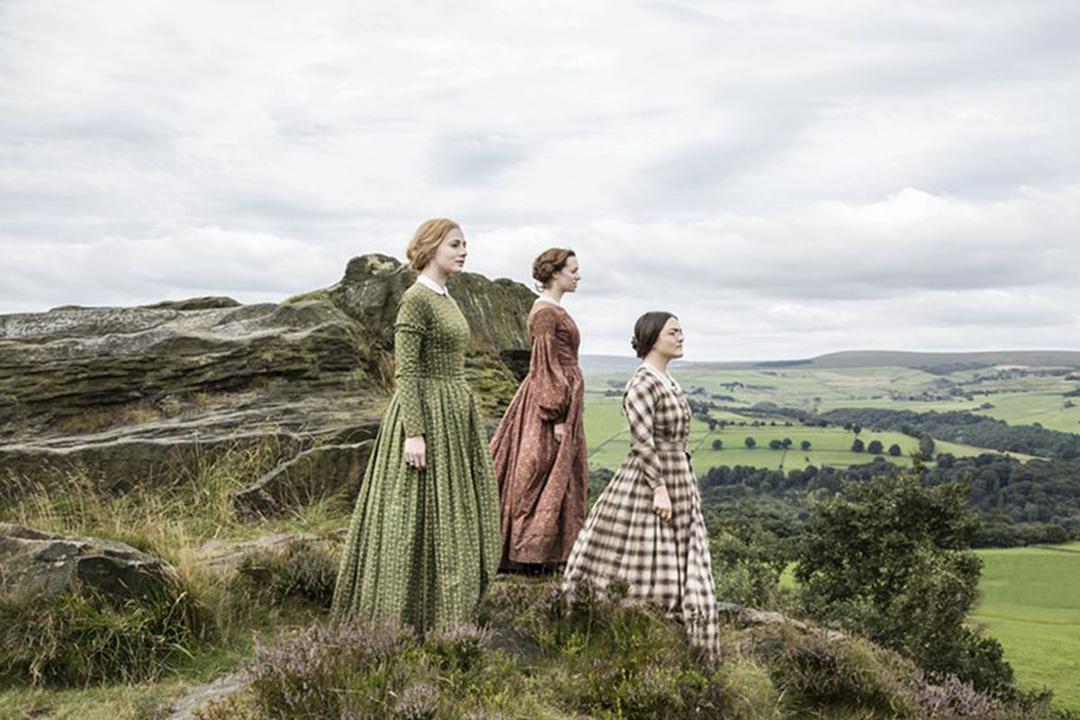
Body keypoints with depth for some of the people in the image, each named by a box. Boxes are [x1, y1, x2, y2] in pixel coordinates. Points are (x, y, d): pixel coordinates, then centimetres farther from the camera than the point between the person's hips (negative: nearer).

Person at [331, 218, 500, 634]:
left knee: (453, 513, 14)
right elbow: (405, 371, -19)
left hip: (453, 415, 10)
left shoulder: (445, 300, 14)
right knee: (418, 514, -2)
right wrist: (415, 432, -23)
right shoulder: (415, 299, -14)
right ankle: (404, 615, 9)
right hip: (425, 412, -10)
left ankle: (442, 609, 24)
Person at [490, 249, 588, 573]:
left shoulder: (553, 309, 15)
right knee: (543, 472, -4)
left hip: (563, 396, 10)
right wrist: (556, 417, -21)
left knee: (559, 472, 14)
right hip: (552, 398, -10)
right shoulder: (545, 312, -16)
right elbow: (545, 366, -20)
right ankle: (530, 554, 4)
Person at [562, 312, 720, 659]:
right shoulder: (642, 383, -16)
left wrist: (671, 485, 21)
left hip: (677, 480, 10)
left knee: (676, 564, 13)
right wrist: (659, 488, -23)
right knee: (641, 565, -2)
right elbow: (642, 439, -21)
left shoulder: (668, 382, 13)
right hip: (646, 481, -10)